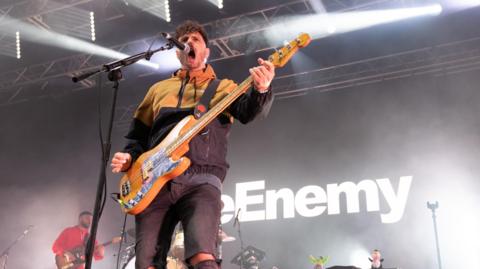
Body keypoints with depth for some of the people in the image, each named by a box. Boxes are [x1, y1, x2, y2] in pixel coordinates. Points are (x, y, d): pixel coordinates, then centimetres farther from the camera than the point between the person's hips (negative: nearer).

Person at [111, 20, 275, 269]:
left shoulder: (223, 87, 17)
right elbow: (138, 134, 27)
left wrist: (261, 90, -26)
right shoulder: (159, 89, 26)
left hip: (201, 180, -3)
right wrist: (129, 156, 6)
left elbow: (247, 111, -4)